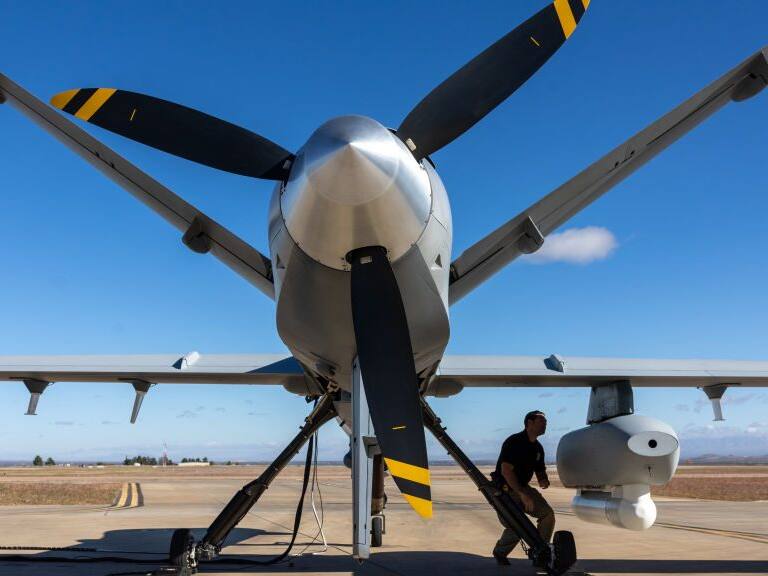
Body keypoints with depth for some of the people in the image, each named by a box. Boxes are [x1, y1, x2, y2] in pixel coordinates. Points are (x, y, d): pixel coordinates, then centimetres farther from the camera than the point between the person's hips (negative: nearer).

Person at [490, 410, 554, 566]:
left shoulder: (538, 448, 6)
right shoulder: (514, 442, -19)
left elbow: (540, 470, 17)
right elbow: (506, 471, -26)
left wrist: (543, 480, -8)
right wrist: (522, 494, -28)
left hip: (523, 488, 7)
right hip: (505, 491, -7)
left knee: (547, 513, -8)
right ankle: (499, 552, 19)